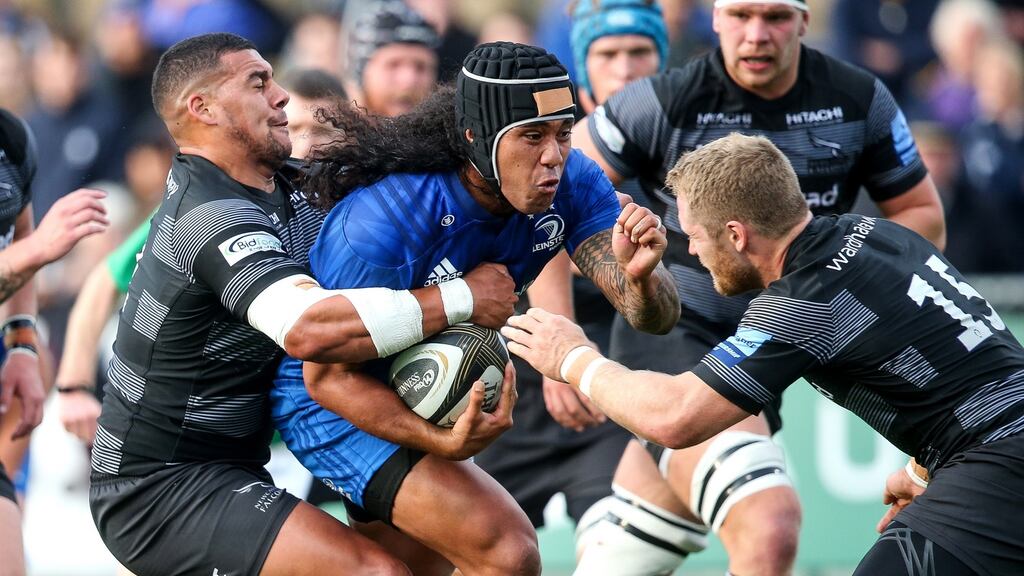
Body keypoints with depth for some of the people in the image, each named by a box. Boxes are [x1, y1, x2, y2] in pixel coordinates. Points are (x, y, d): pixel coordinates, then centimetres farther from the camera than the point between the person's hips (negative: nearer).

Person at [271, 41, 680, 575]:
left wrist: (640, 277, -47)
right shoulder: (385, 222, -35)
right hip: (332, 399, -8)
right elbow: (328, 374, -27)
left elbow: (655, 318, -22)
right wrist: (441, 440, -43)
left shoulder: (573, 183, -18)